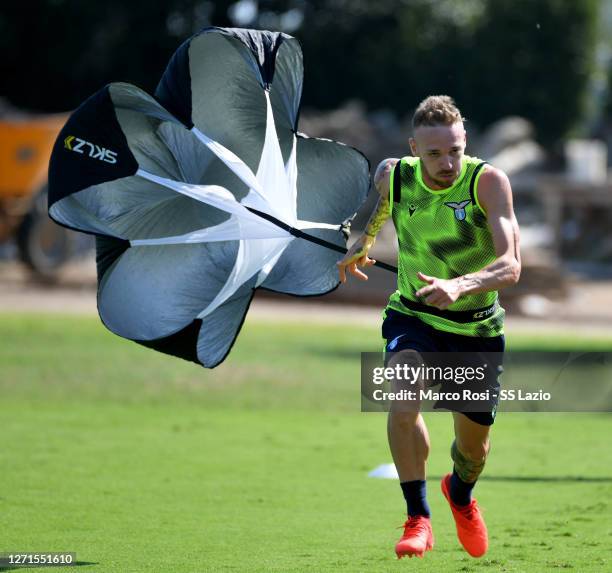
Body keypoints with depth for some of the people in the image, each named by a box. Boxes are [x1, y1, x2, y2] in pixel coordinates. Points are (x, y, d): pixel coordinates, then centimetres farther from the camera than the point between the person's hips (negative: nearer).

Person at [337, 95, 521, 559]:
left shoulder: (488, 182, -23)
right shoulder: (393, 176, -12)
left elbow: (510, 265, -32)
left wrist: (459, 286, -48)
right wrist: (365, 241, 27)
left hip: (477, 326, 0)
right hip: (413, 317, 0)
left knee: (474, 441, 11)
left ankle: (461, 493, 48)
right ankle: (418, 521, -22)